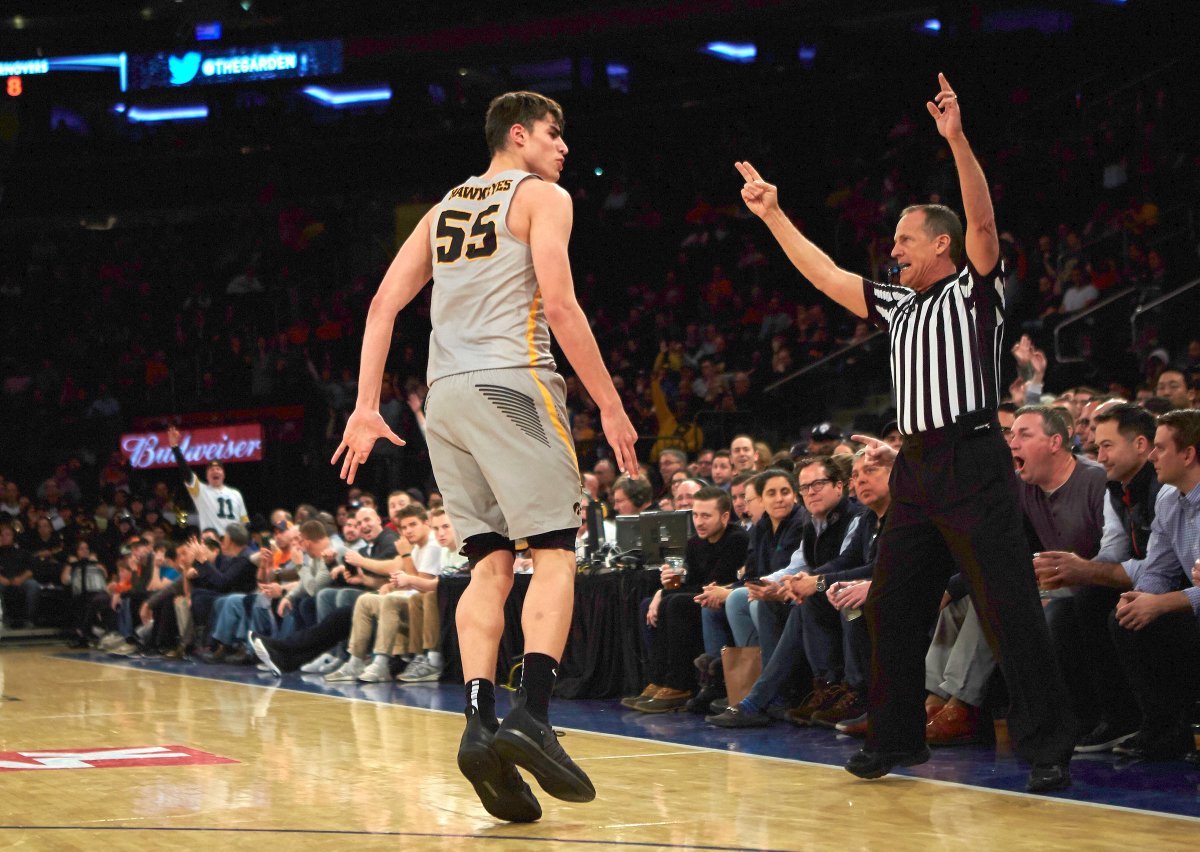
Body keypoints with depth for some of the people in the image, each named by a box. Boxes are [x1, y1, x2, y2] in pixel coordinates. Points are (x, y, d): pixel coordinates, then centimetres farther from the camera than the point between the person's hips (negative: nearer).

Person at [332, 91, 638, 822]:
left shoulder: (445, 208, 23)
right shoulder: (541, 195, 4)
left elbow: (384, 304, 16)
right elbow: (558, 304, -9)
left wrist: (367, 408, 13)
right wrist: (610, 405, -6)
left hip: (445, 396, 7)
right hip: (511, 383, -6)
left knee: (491, 564, 6)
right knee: (554, 552, -6)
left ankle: (480, 723, -8)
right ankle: (532, 715, -21)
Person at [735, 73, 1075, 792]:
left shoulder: (976, 289, 1)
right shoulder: (899, 305, 21)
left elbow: (983, 221, -15)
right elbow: (826, 276, 24)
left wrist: (958, 139, -26)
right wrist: (774, 216, 22)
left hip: (974, 463, -8)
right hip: (917, 466, 8)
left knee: (1010, 610, -10)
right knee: (893, 611, 9)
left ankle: (1050, 748, -9)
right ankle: (896, 739, 20)